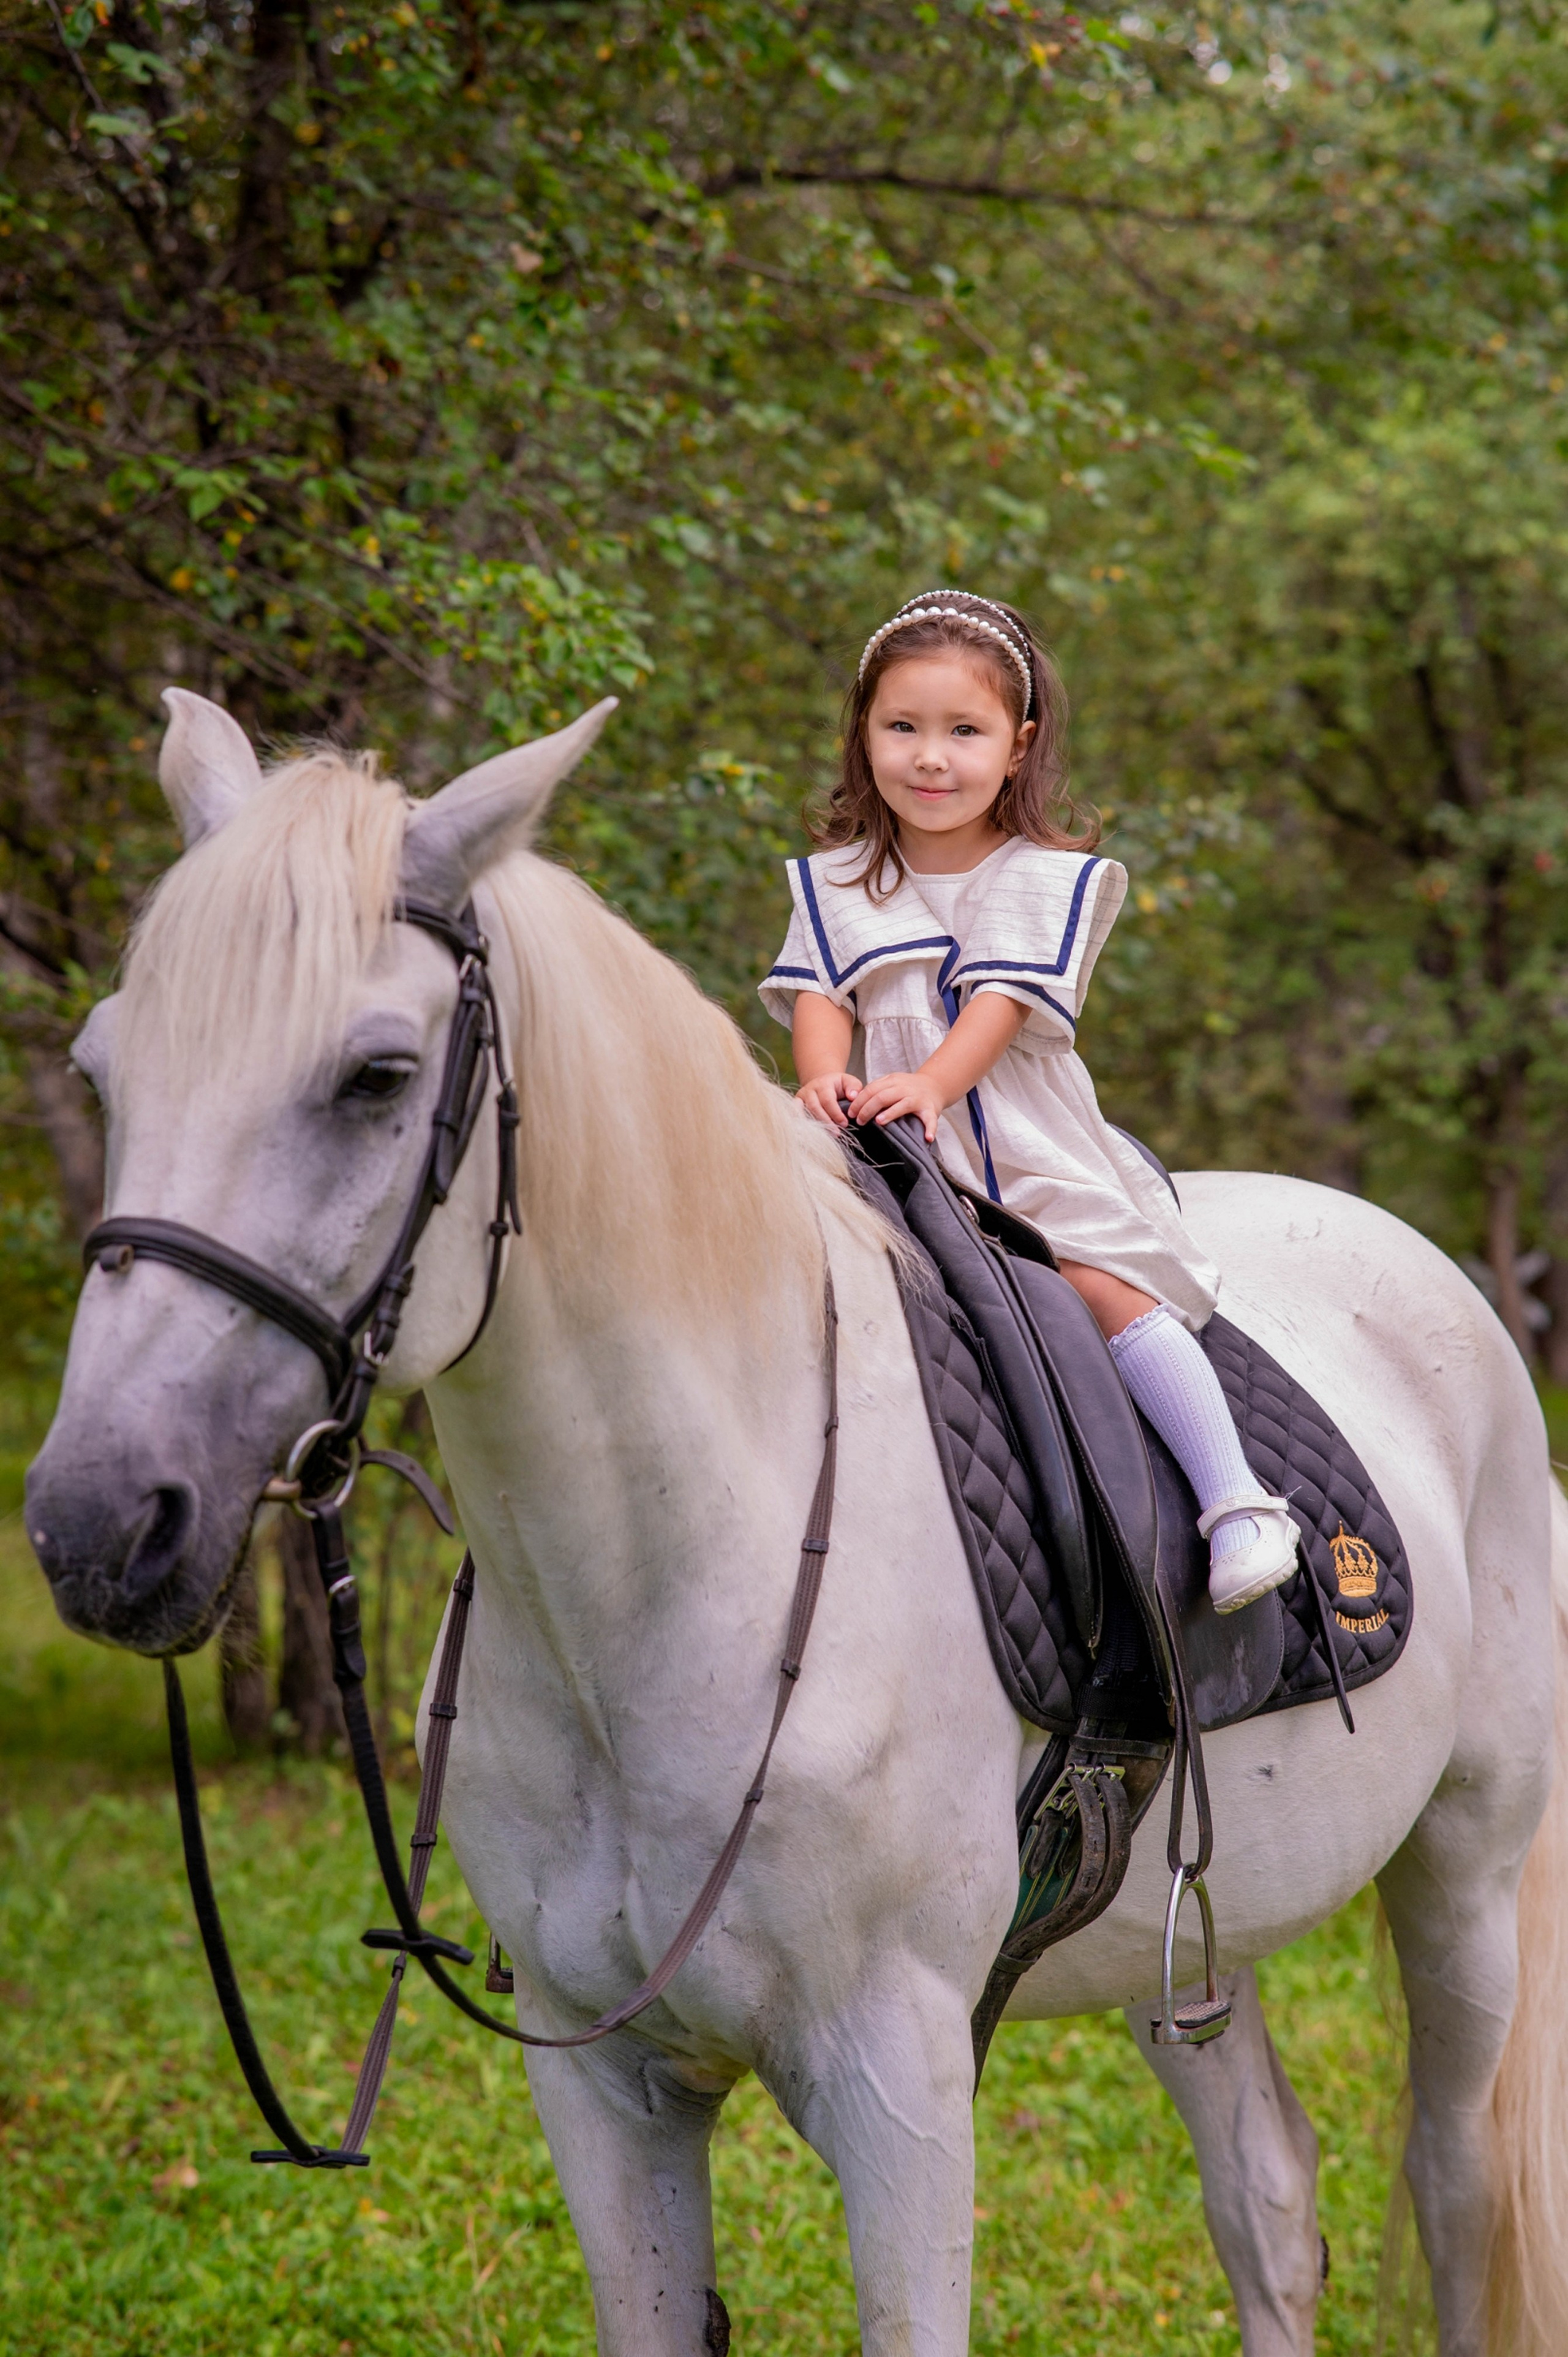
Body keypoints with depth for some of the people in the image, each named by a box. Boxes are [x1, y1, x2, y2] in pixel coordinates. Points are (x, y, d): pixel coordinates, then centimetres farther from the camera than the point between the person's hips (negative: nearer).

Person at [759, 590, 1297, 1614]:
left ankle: (1238, 1500, -19)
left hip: (1036, 1153, -3)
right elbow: (818, 996, -3)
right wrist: (825, 1077, -26)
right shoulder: (834, 886, 10)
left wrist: (929, 1084, -32)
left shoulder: (1048, 879, 1)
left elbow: (1002, 1003, -13)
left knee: (1105, 1284, -22)